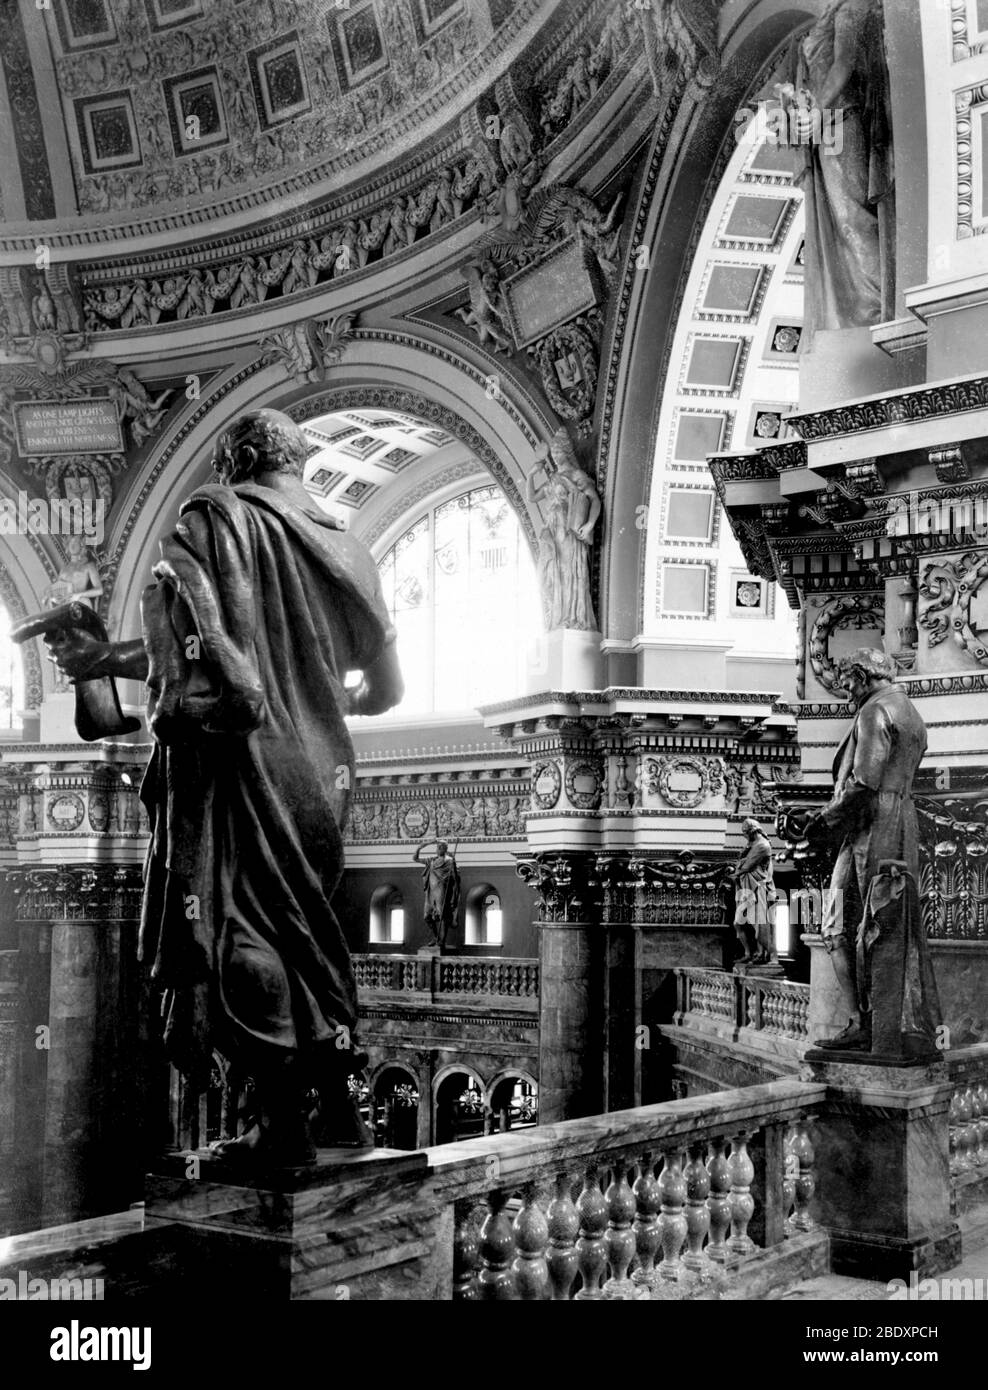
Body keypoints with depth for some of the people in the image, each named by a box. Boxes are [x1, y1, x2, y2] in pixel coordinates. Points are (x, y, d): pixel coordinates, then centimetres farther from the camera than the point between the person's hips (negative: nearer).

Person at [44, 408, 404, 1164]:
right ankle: (337, 1103, 18)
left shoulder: (212, 517, 0)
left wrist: (102, 658, -4)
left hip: (235, 760, -6)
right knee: (305, 928, 17)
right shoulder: (344, 548, 14)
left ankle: (283, 1121, -6)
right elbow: (387, 691, 19)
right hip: (319, 768, 6)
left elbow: (181, 641, -15)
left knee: (241, 930, -3)